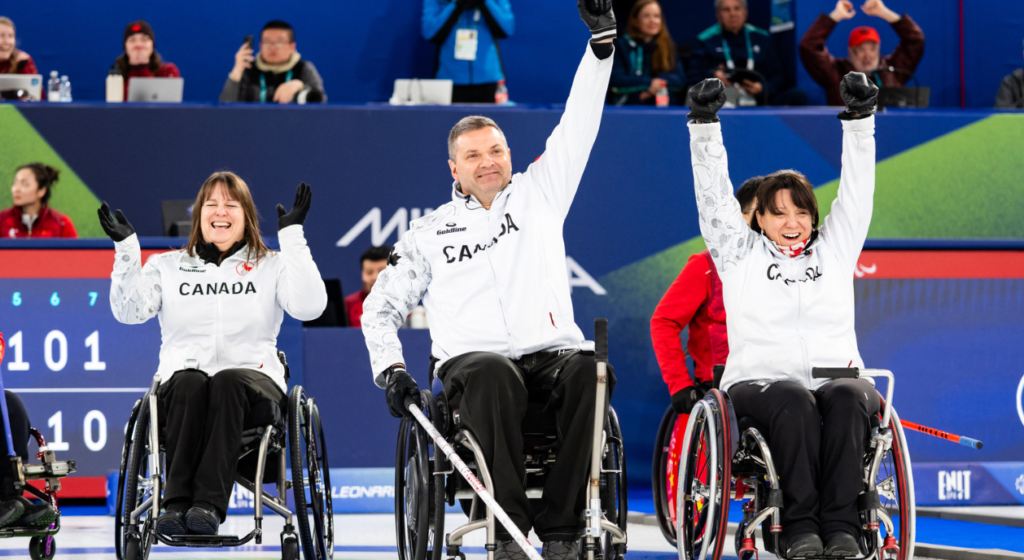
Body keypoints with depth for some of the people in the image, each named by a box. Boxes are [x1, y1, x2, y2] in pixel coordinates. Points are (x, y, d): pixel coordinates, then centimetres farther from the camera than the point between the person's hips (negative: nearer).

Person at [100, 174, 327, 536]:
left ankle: (209, 503, -49)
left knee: (228, 381, -36)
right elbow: (129, 311, 3)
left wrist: (293, 236, -6)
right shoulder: (168, 267, 19)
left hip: (254, 381, -1)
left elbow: (309, 307, -3)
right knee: (189, 382, -35)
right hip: (180, 382, 1)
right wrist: (126, 249, -6)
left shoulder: (271, 267, 16)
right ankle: (176, 502, -46)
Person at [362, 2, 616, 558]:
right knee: (493, 374, -38)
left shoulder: (539, 193, 19)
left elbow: (579, 126, 11)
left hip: (549, 351, 1)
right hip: (470, 360, -1)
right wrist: (389, 368, 4)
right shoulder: (430, 231, 20)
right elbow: (381, 307, 24)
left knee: (587, 370, -35)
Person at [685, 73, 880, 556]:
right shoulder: (742, 255, 20)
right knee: (794, 401, -37)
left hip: (836, 374, 2)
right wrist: (704, 125, 3)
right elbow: (714, 194, 13)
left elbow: (856, 190, 18)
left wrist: (860, 118, 9)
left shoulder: (834, 251, 24)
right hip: (760, 379, -2)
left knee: (848, 396, -35)